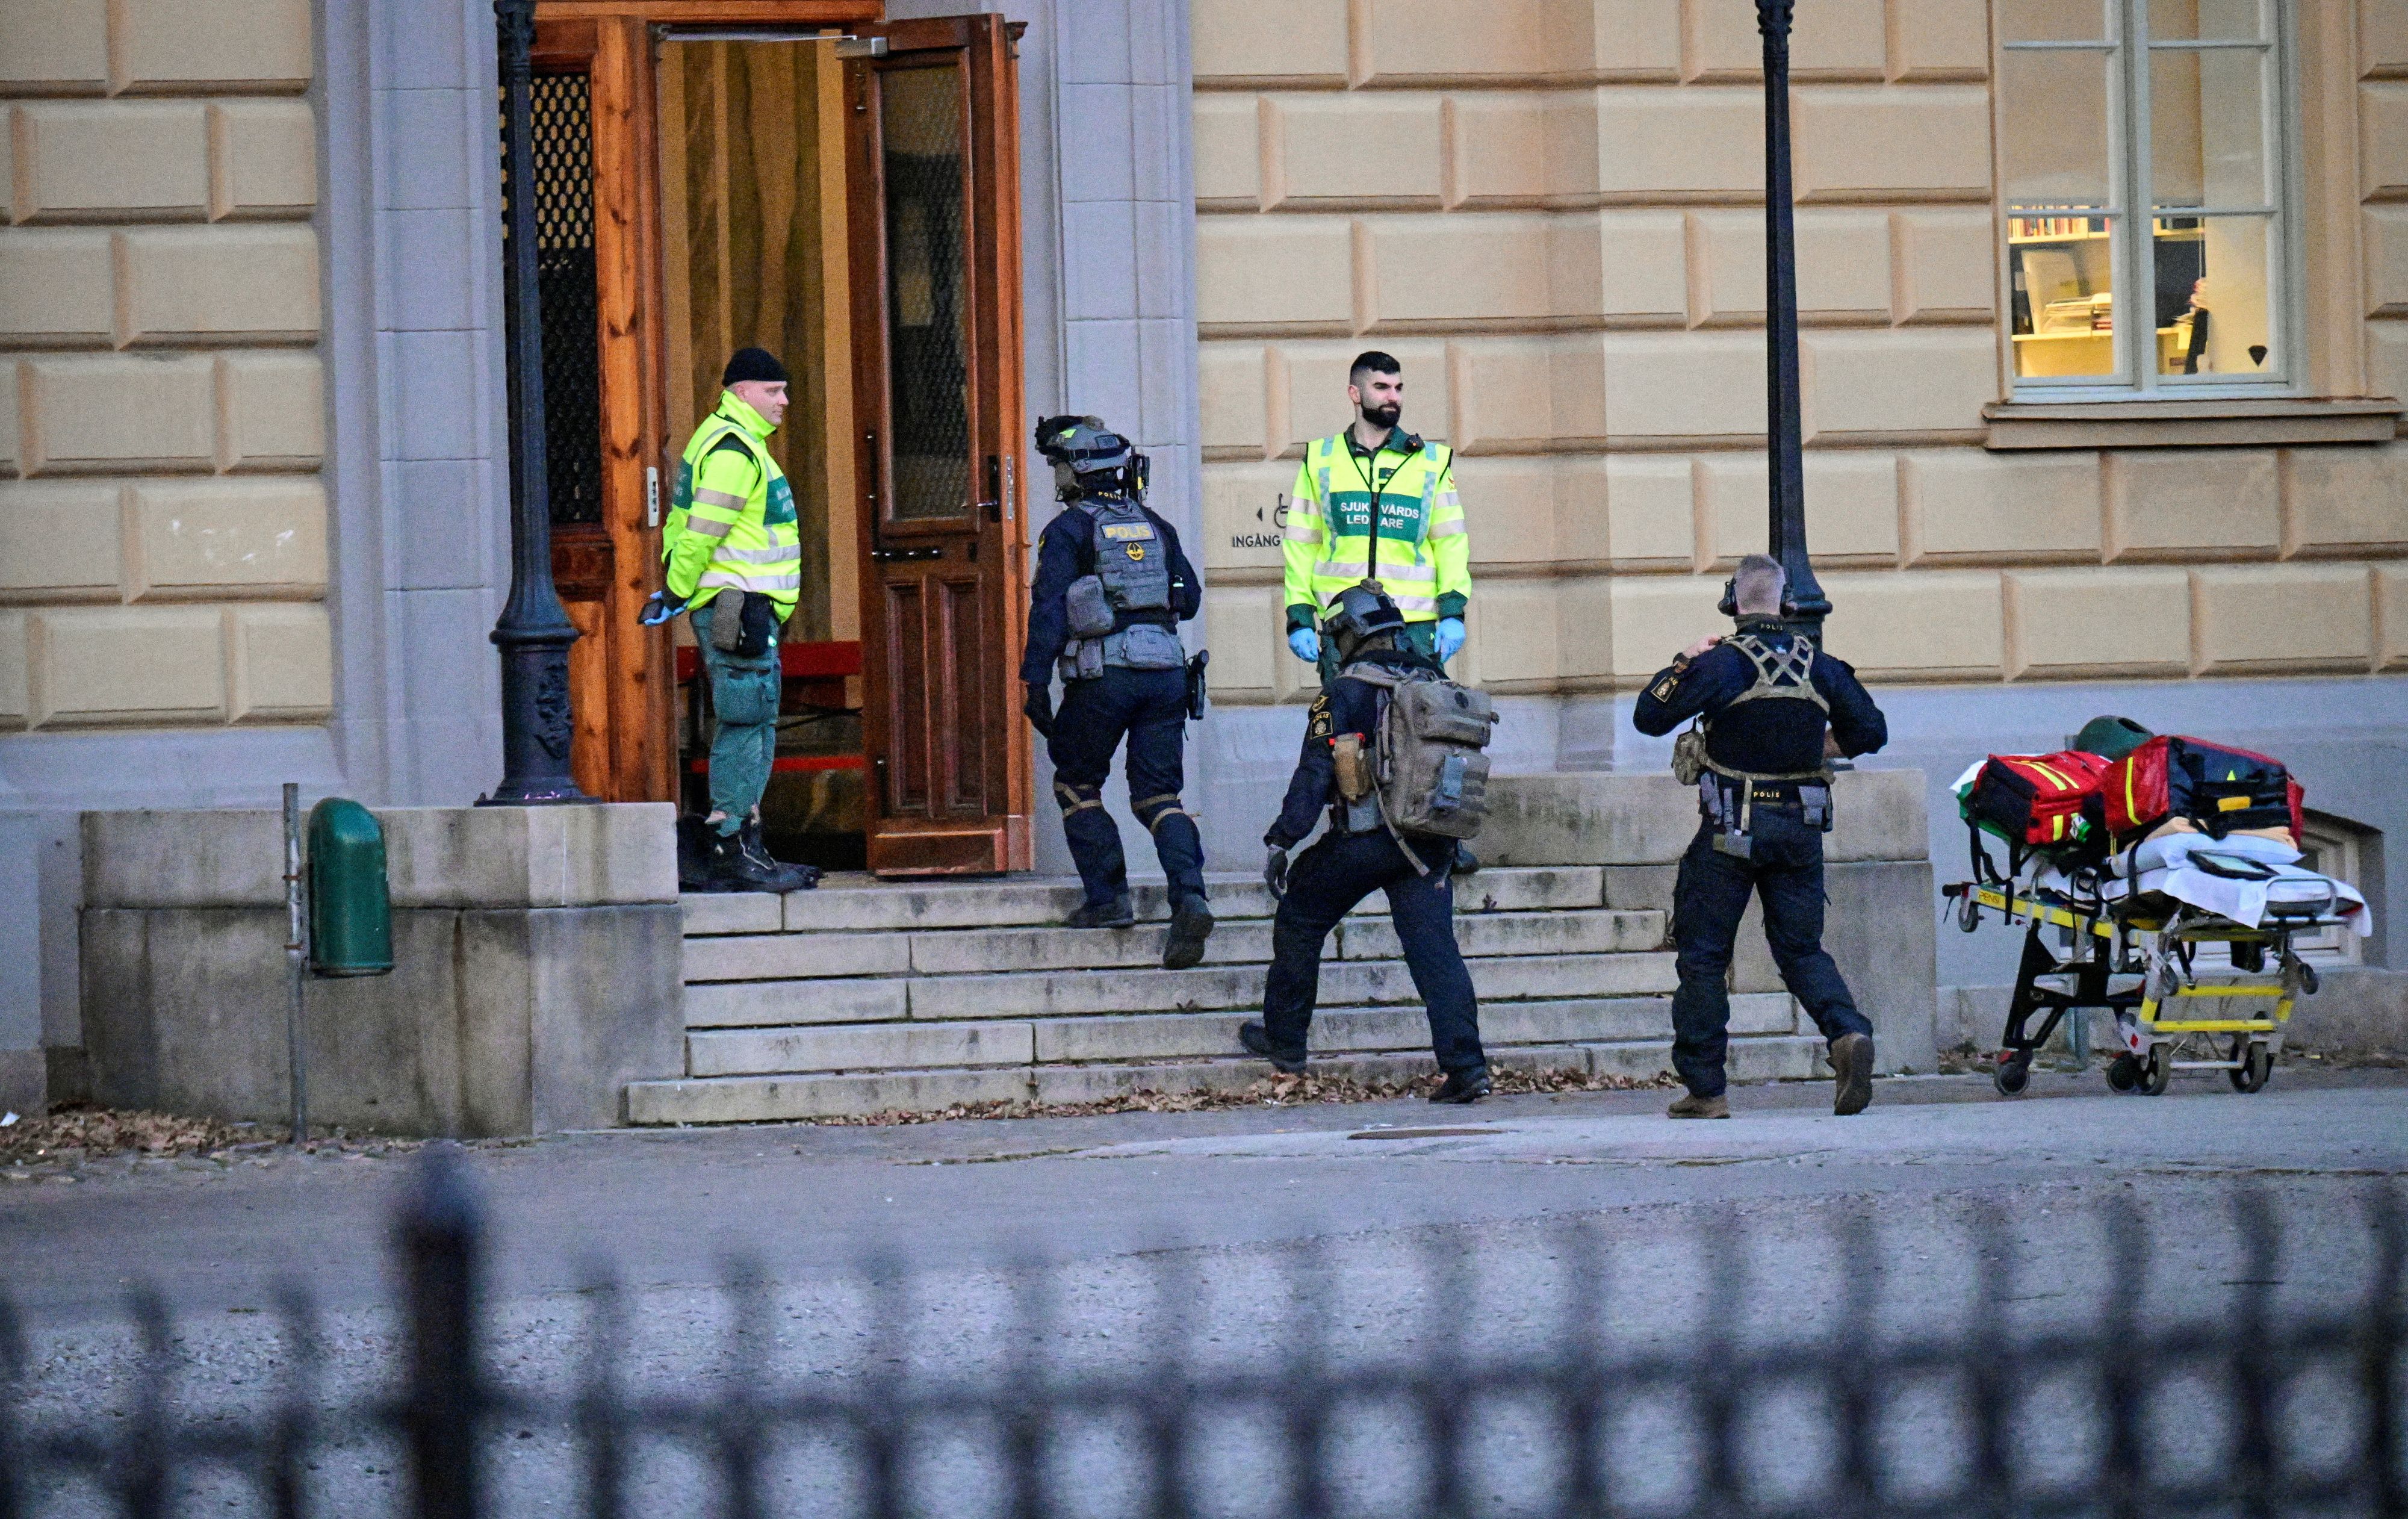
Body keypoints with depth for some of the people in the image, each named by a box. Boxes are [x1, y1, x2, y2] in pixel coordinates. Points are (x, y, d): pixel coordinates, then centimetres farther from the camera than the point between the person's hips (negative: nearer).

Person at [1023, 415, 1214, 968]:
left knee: (1077, 784, 15)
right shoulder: (1157, 528, 14)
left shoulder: (1068, 531, -1)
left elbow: (1049, 609, -9)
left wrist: (1036, 683, -11)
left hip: (1104, 674, -4)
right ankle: (1190, 897, -17)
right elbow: (1189, 597, 20)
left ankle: (1108, 897, 7)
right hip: (1167, 670, 4)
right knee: (1158, 793, 5)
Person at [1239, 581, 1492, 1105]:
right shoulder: (1436, 684, 10)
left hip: (1363, 840, -4)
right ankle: (1466, 1066, -11)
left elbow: (1314, 773, -12)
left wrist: (1281, 842, -9)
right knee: (1435, 948, 1)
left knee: (1299, 923, 16)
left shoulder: (1345, 692, -7)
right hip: (1430, 844, 4)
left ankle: (1284, 1038, 25)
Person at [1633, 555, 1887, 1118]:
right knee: (1801, 949, 11)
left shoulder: (1723, 664, -12)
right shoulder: (1820, 666, 1)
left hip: (1731, 830, -4)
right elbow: (1871, 731, 9)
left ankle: (1704, 1087, 5)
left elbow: (1650, 716, -10)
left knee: (1702, 955, 6)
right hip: (1800, 829, 4)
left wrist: (1682, 664, 4)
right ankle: (1848, 1034, -16)